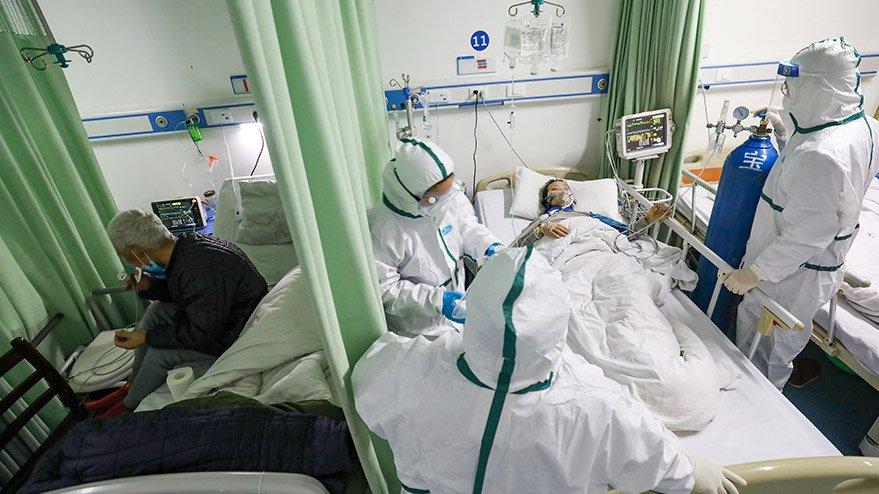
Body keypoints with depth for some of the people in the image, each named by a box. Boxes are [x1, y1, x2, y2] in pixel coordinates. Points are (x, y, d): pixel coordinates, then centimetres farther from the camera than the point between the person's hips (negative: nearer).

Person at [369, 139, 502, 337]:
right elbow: (384, 288, -22)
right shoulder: (381, 229, -29)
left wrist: (491, 248, -16)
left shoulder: (449, 196, -14)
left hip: (457, 290, 5)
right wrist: (435, 300, -28)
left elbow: (467, 227, 3)